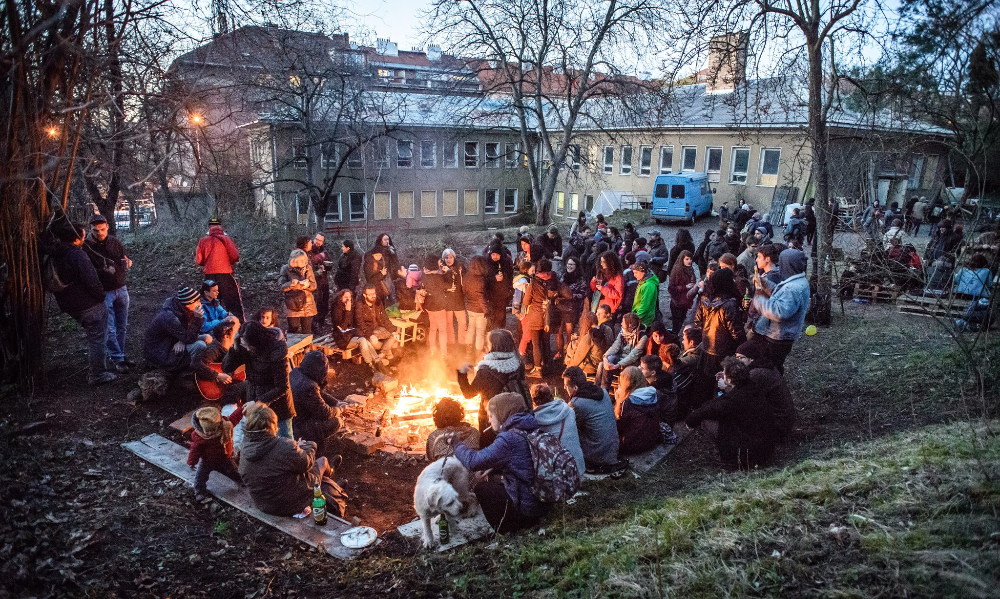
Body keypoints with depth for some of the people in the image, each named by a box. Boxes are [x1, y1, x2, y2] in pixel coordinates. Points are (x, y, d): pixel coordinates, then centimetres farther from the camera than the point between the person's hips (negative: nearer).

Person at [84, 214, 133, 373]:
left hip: (121, 288, 5)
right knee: (109, 329, -1)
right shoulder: (86, 246, -11)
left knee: (122, 327, 11)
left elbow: (124, 257, 18)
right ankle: (118, 359, 8)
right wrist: (102, 271, -24)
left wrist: (127, 262, -5)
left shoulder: (114, 241, 3)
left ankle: (120, 355, 23)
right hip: (103, 292, -5)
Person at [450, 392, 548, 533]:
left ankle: (504, 529, 10)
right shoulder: (529, 430, 7)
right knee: (494, 478, 19)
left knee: (480, 488, 6)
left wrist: (456, 442, -3)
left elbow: (473, 461, -18)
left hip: (526, 507, -8)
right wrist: (490, 470, 7)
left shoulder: (509, 438, -20)